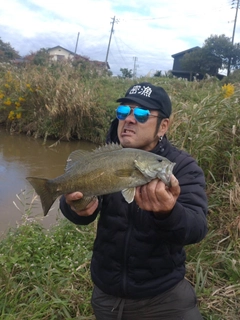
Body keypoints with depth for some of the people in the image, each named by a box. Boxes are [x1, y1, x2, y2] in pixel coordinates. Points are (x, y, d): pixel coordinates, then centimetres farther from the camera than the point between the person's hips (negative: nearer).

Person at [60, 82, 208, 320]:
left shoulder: (183, 167, -13)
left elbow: (196, 229, -26)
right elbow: (84, 214, -19)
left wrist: (168, 212, -47)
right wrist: (77, 205, -43)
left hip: (163, 294, -2)